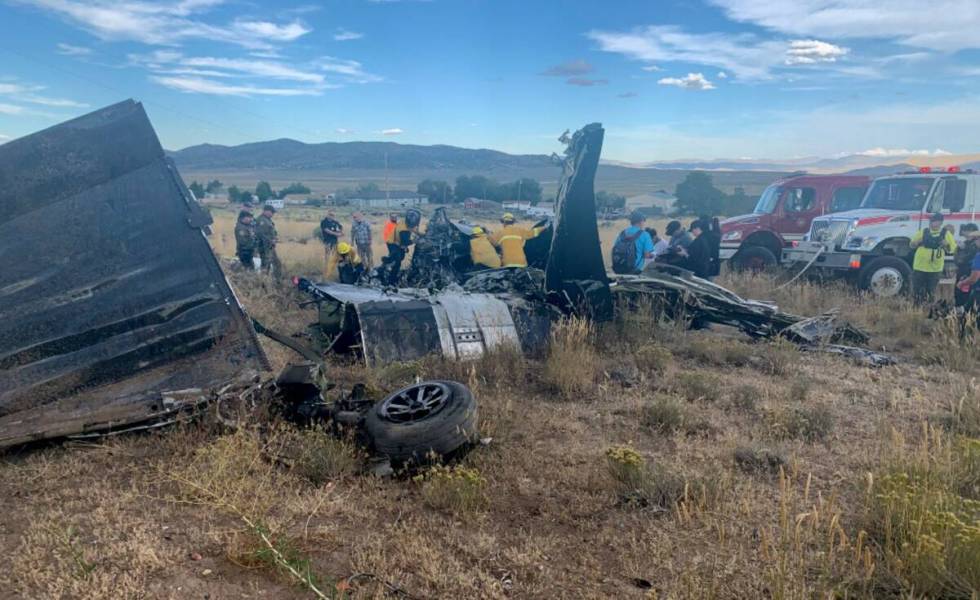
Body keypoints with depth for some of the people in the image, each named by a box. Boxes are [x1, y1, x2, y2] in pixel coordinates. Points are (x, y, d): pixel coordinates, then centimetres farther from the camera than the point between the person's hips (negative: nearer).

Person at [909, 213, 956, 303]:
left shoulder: (946, 233, 3)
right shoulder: (922, 232, 5)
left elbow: (952, 249, 6)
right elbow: (912, 245, 11)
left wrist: (946, 245, -14)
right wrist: (917, 242, -10)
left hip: (935, 268, 0)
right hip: (919, 267, 0)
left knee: (931, 292, 8)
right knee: (917, 291, 4)